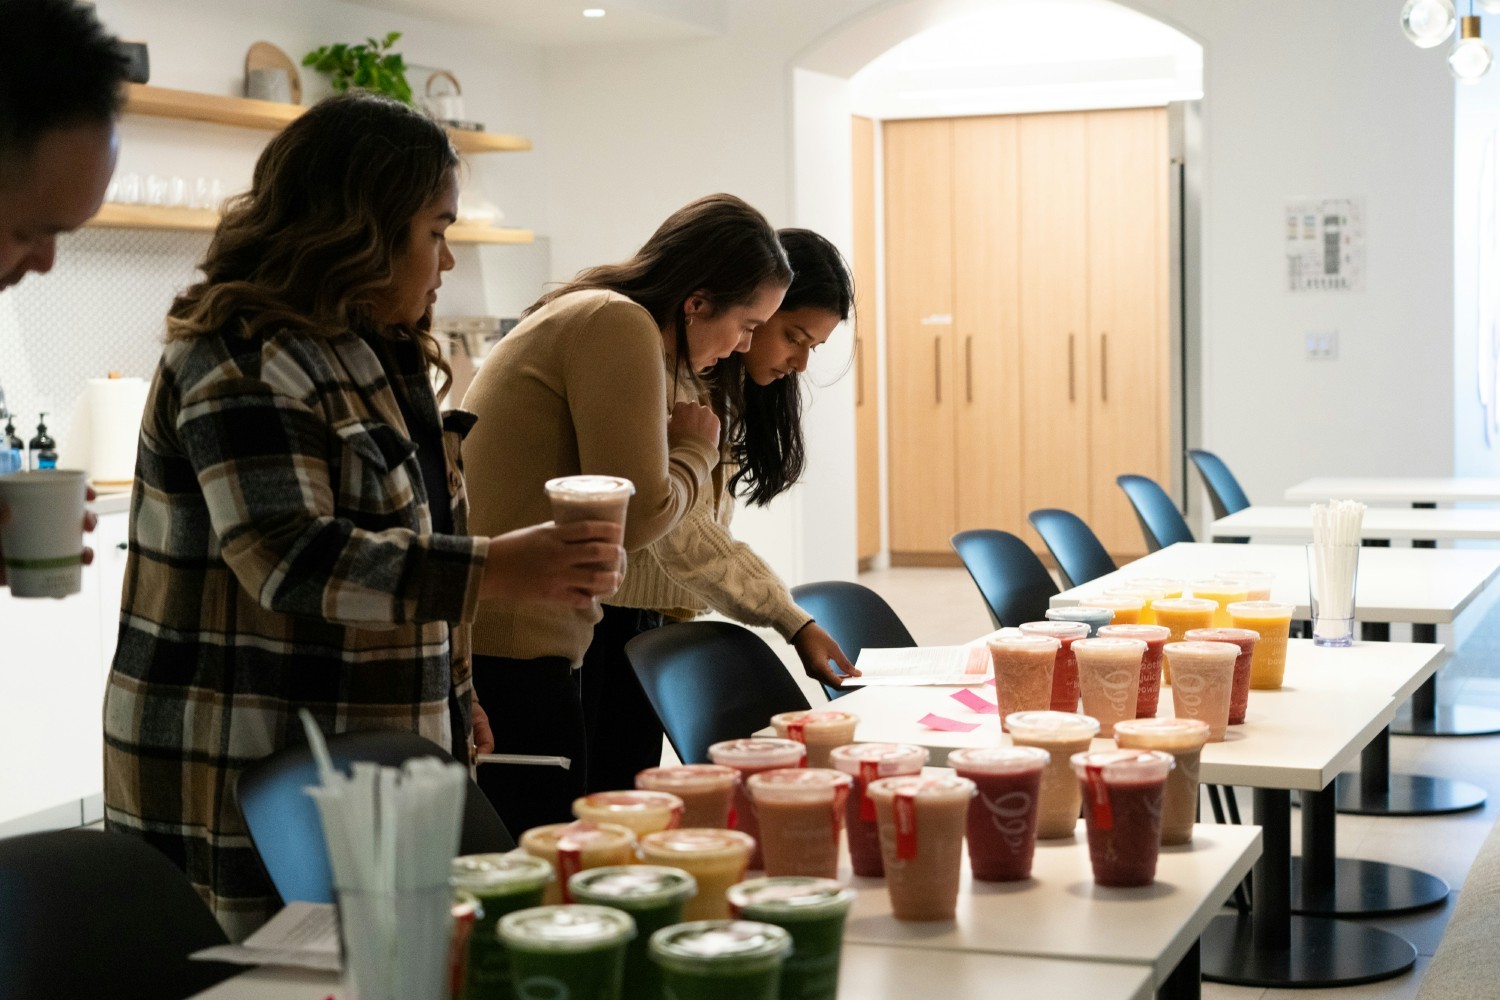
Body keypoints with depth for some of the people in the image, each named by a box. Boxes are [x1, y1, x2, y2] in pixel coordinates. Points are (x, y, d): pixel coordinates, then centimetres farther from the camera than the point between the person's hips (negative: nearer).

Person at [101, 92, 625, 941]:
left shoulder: (380, 354, 16)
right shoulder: (243, 363, -15)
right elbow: (293, 563, -26)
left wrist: (452, 700, 24)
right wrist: (497, 568, -31)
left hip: (365, 766, 9)